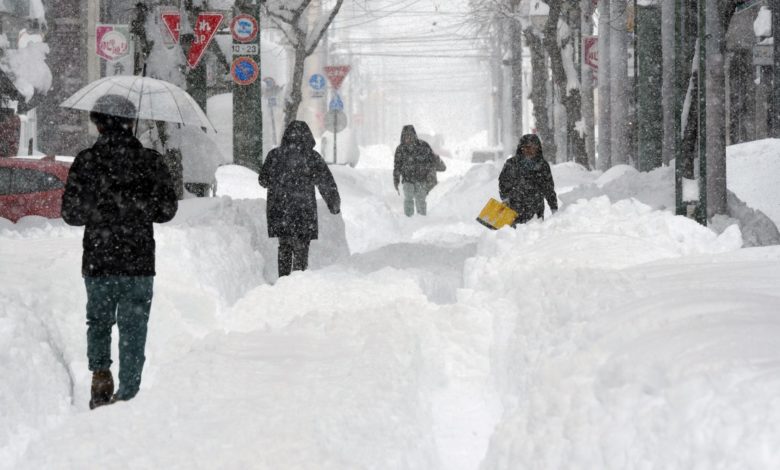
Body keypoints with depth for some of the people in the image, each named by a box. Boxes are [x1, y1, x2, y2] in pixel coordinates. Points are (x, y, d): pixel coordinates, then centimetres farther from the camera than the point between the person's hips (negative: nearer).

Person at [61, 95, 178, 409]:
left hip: (97, 263, 0)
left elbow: (71, 213, -2)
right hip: (139, 264, 0)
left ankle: (100, 376, 1)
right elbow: (167, 209, 4)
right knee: (133, 330, 7)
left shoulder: (86, 162, -5)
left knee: (98, 322, 19)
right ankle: (127, 394, 6)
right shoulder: (151, 162, -2)